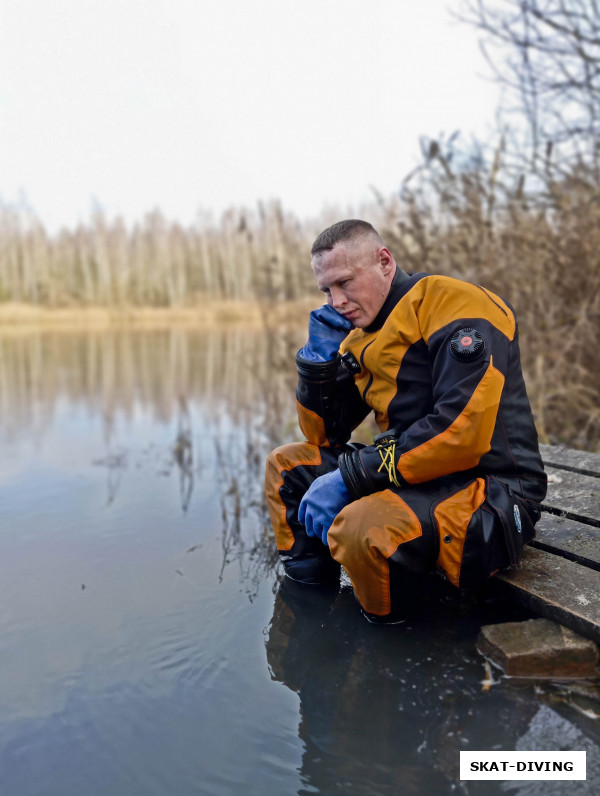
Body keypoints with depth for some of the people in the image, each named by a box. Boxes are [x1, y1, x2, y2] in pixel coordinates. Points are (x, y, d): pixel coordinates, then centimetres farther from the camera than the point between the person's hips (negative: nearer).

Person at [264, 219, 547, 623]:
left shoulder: (455, 306, -15)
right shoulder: (360, 336, 10)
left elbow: (461, 433, -27)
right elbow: (324, 435, 13)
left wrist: (350, 476, -23)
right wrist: (319, 359, -4)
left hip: (489, 490, -8)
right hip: (409, 476, 9)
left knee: (364, 527, -36)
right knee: (286, 464, 10)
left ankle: (389, 631, -4)